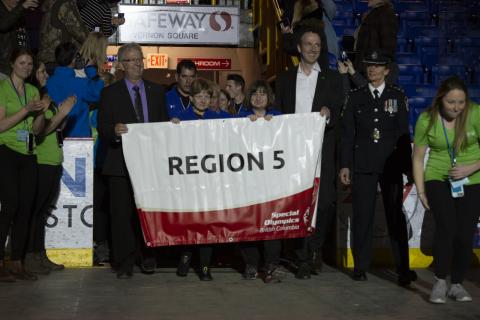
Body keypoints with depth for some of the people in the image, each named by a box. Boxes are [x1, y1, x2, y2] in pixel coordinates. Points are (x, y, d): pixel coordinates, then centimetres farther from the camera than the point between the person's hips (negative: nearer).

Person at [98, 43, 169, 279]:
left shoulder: (156, 91, 16)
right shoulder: (110, 93, 6)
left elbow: (165, 124, 16)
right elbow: (103, 129, -1)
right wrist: (115, 131, -21)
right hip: (122, 163, -2)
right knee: (122, 213, -2)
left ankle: (147, 257, 15)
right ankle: (124, 262, 5)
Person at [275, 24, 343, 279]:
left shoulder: (332, 79, 12)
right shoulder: (285, 79, 15)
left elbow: (339, 115, 6)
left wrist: (329, 114, -17)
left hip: (322, 152, -1)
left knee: (324, 203, -9)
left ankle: (314, 249, 14)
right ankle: (304, 259, 8)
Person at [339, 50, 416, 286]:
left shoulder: (397, 96, 8)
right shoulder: (355, 97, 9)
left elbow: (403, 133, 6)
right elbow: (347, 133, 7)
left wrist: (406, 165, 2)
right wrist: (345, 165, 0)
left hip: (391, 164, 0)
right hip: (363, 165, 0)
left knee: (396, 216, 1)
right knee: (362, 215, 1)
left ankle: (403, 268, 8)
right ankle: (361, 266, 11)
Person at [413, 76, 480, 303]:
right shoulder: (427, 120, -10)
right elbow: (418, 158, -1)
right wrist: (421, 192, -2)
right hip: (438, 179, -1)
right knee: (446, 227, -18)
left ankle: (457, 285, 15)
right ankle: (440, 282, -6)